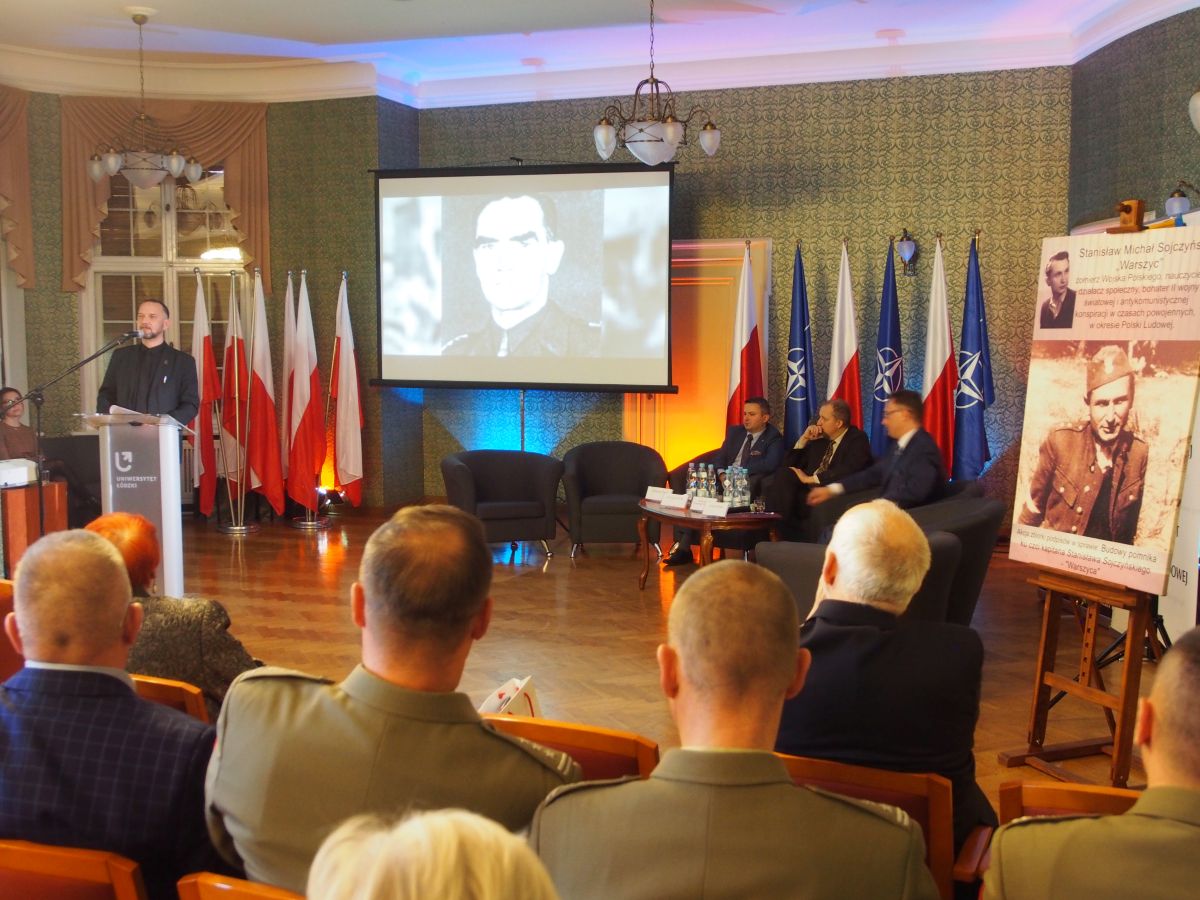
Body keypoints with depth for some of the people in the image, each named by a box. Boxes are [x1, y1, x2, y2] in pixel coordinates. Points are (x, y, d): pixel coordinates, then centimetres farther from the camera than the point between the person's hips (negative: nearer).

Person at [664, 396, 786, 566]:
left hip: (747, 484, -4)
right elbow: (719, 458, 15)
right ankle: (683, 547, -25)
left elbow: (770, 464, -15)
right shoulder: (735, 432, 21)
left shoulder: (774, 439, 3)